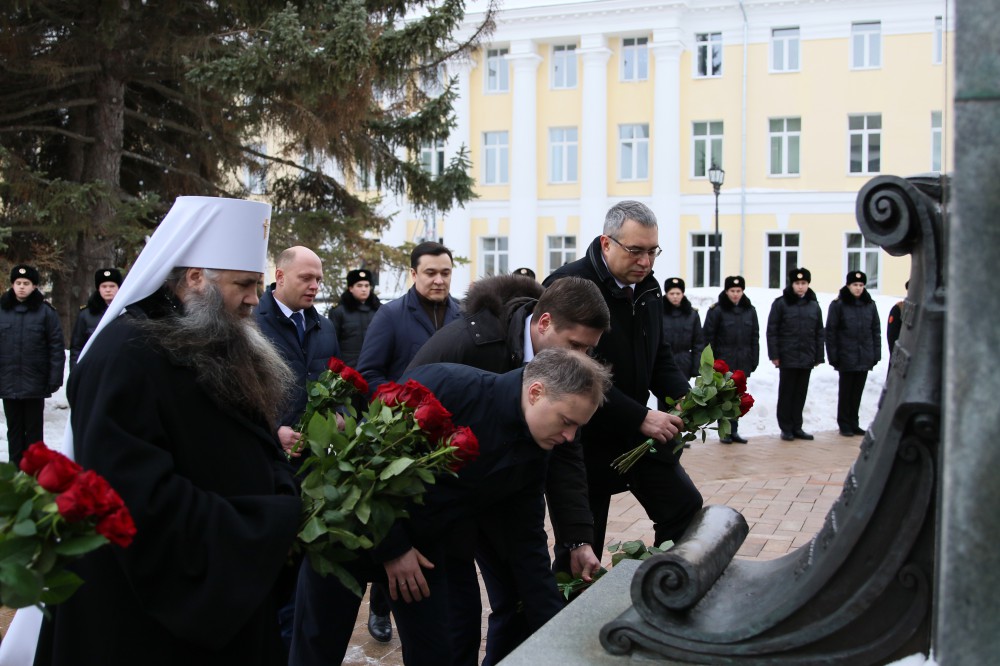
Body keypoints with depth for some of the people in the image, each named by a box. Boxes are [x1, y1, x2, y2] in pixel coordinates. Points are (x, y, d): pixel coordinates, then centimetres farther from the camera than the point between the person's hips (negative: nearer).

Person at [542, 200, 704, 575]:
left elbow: (660, 357, 12)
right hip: (587, 437, -7)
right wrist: (641, 417, -28)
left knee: (685, 509, 6)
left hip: (641, 431, 7)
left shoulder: (647, 288, 5)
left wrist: (686, 399, -9)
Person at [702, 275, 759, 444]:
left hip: (742, 362, 4)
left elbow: (755, 337, 10)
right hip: (724, 361, -4)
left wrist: (754, 359, 6)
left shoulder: (749, 310, 7)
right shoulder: (717, 310, -6)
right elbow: (709, 336, -6)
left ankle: (734, 430, 19)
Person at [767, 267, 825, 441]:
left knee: (801, 394, 9)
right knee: (786, 393, 3)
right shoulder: (781, 303, -3)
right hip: (787, 358, -4)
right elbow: (772, 331, -5)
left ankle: (797, 427, 18)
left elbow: (819, 333, 12)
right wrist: (774, 355, -10)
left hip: (807, 358, 4)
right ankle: (786, 428, 11)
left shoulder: (814, 305, 9)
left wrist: (818, 356, 8)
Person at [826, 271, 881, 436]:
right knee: (845, 392, 4)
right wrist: (833, 356, -9)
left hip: (865, 358, 4)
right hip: (846, 357, -4)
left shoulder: (870, 305, 8)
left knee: (858, 392, 10)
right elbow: (830, 332, -4)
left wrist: (876, 354, 6)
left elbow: (876, 330, 12)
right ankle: (844, 425, 12)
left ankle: (854, 423, 20)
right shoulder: (838, 305, -4)